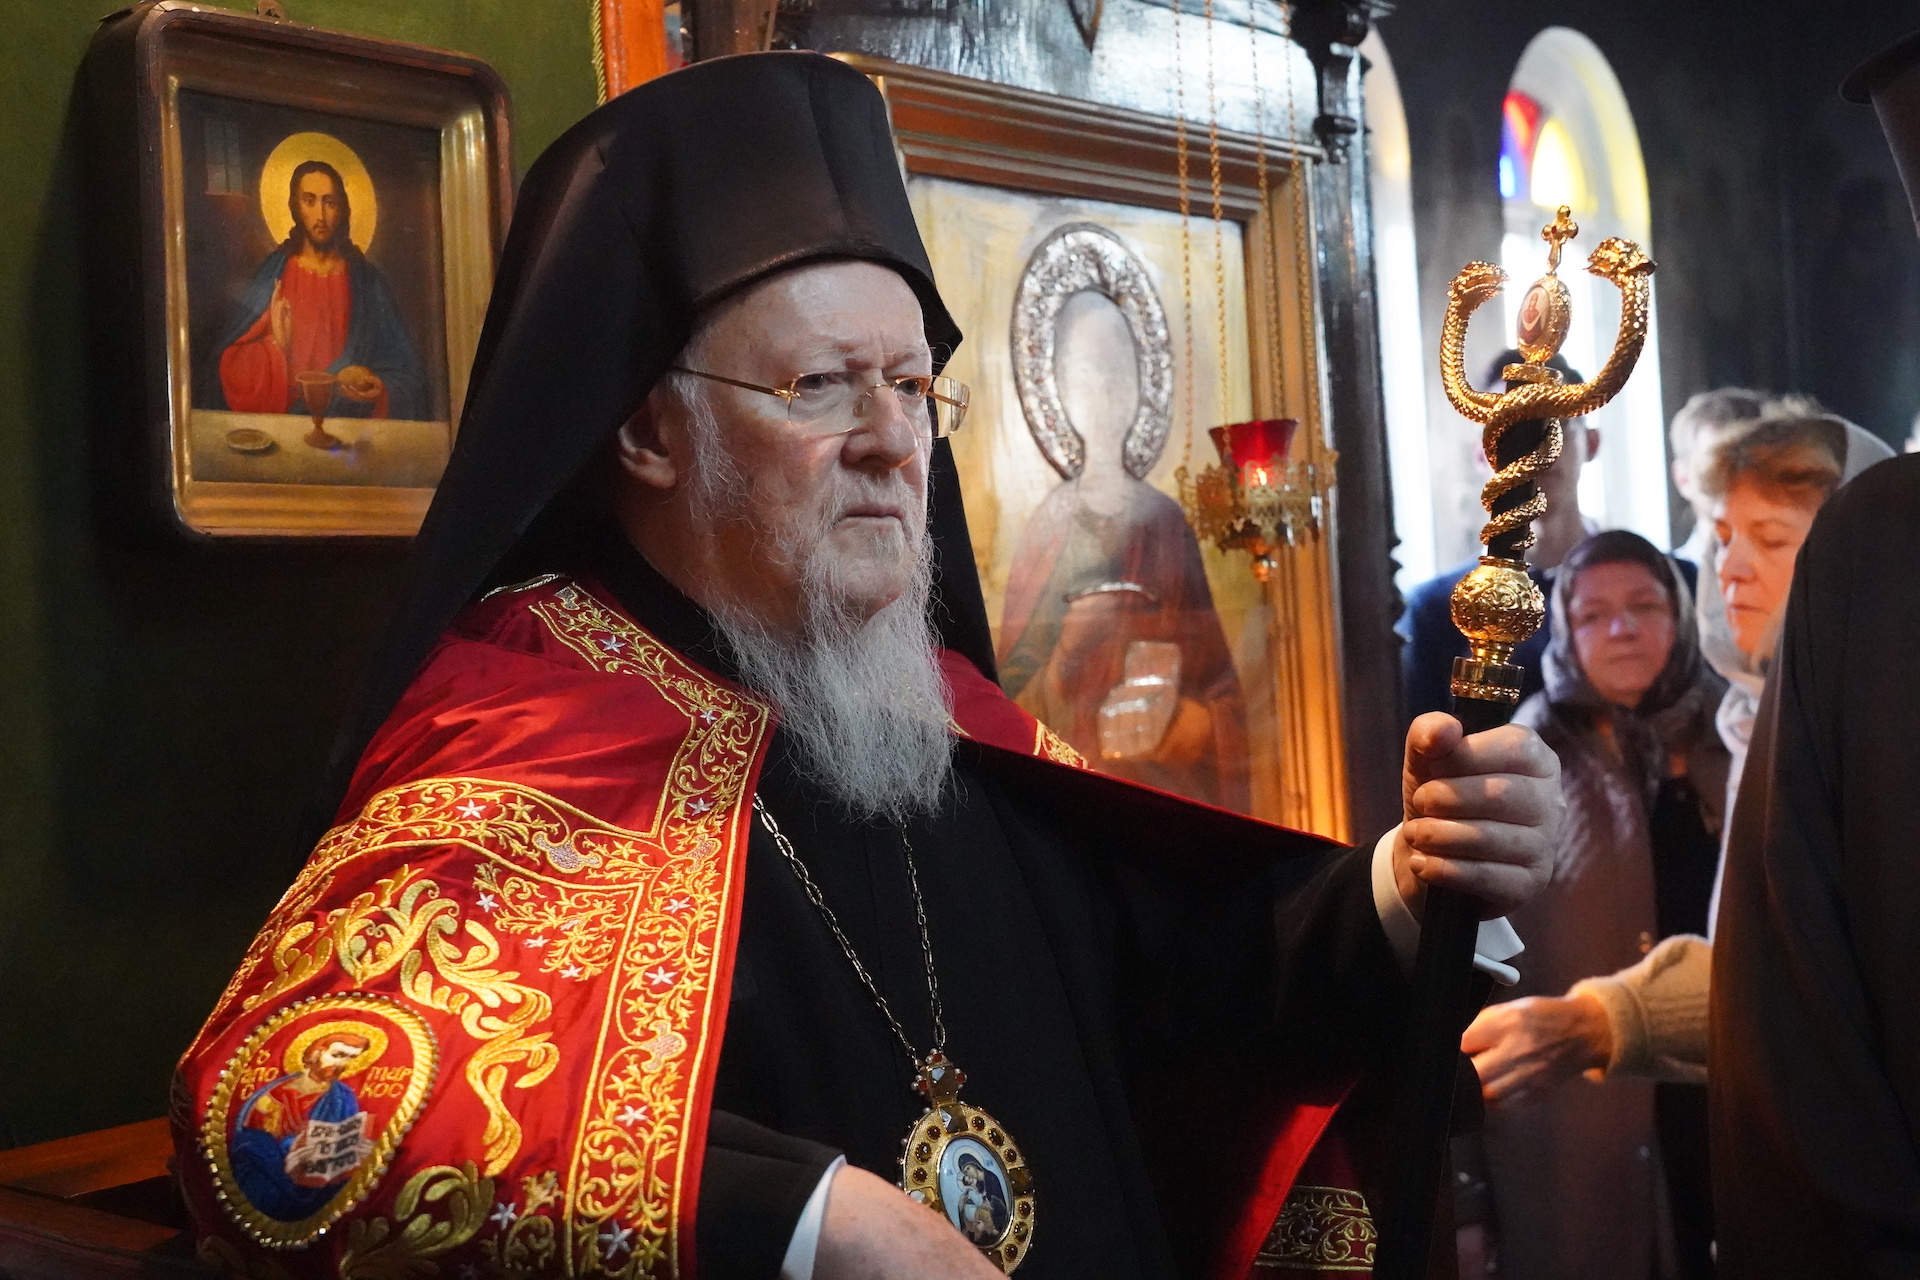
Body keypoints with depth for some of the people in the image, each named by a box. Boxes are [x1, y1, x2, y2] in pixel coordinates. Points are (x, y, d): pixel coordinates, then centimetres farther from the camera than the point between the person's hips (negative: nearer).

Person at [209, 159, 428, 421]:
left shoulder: (367, 284, 7)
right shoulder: (271, 277, 6)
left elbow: (403, 369, 6)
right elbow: (231, 367, 3)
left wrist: (379, 389, -15)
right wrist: (275, 345, -15)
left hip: (352, 423, 0)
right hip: (283, 422, 1)